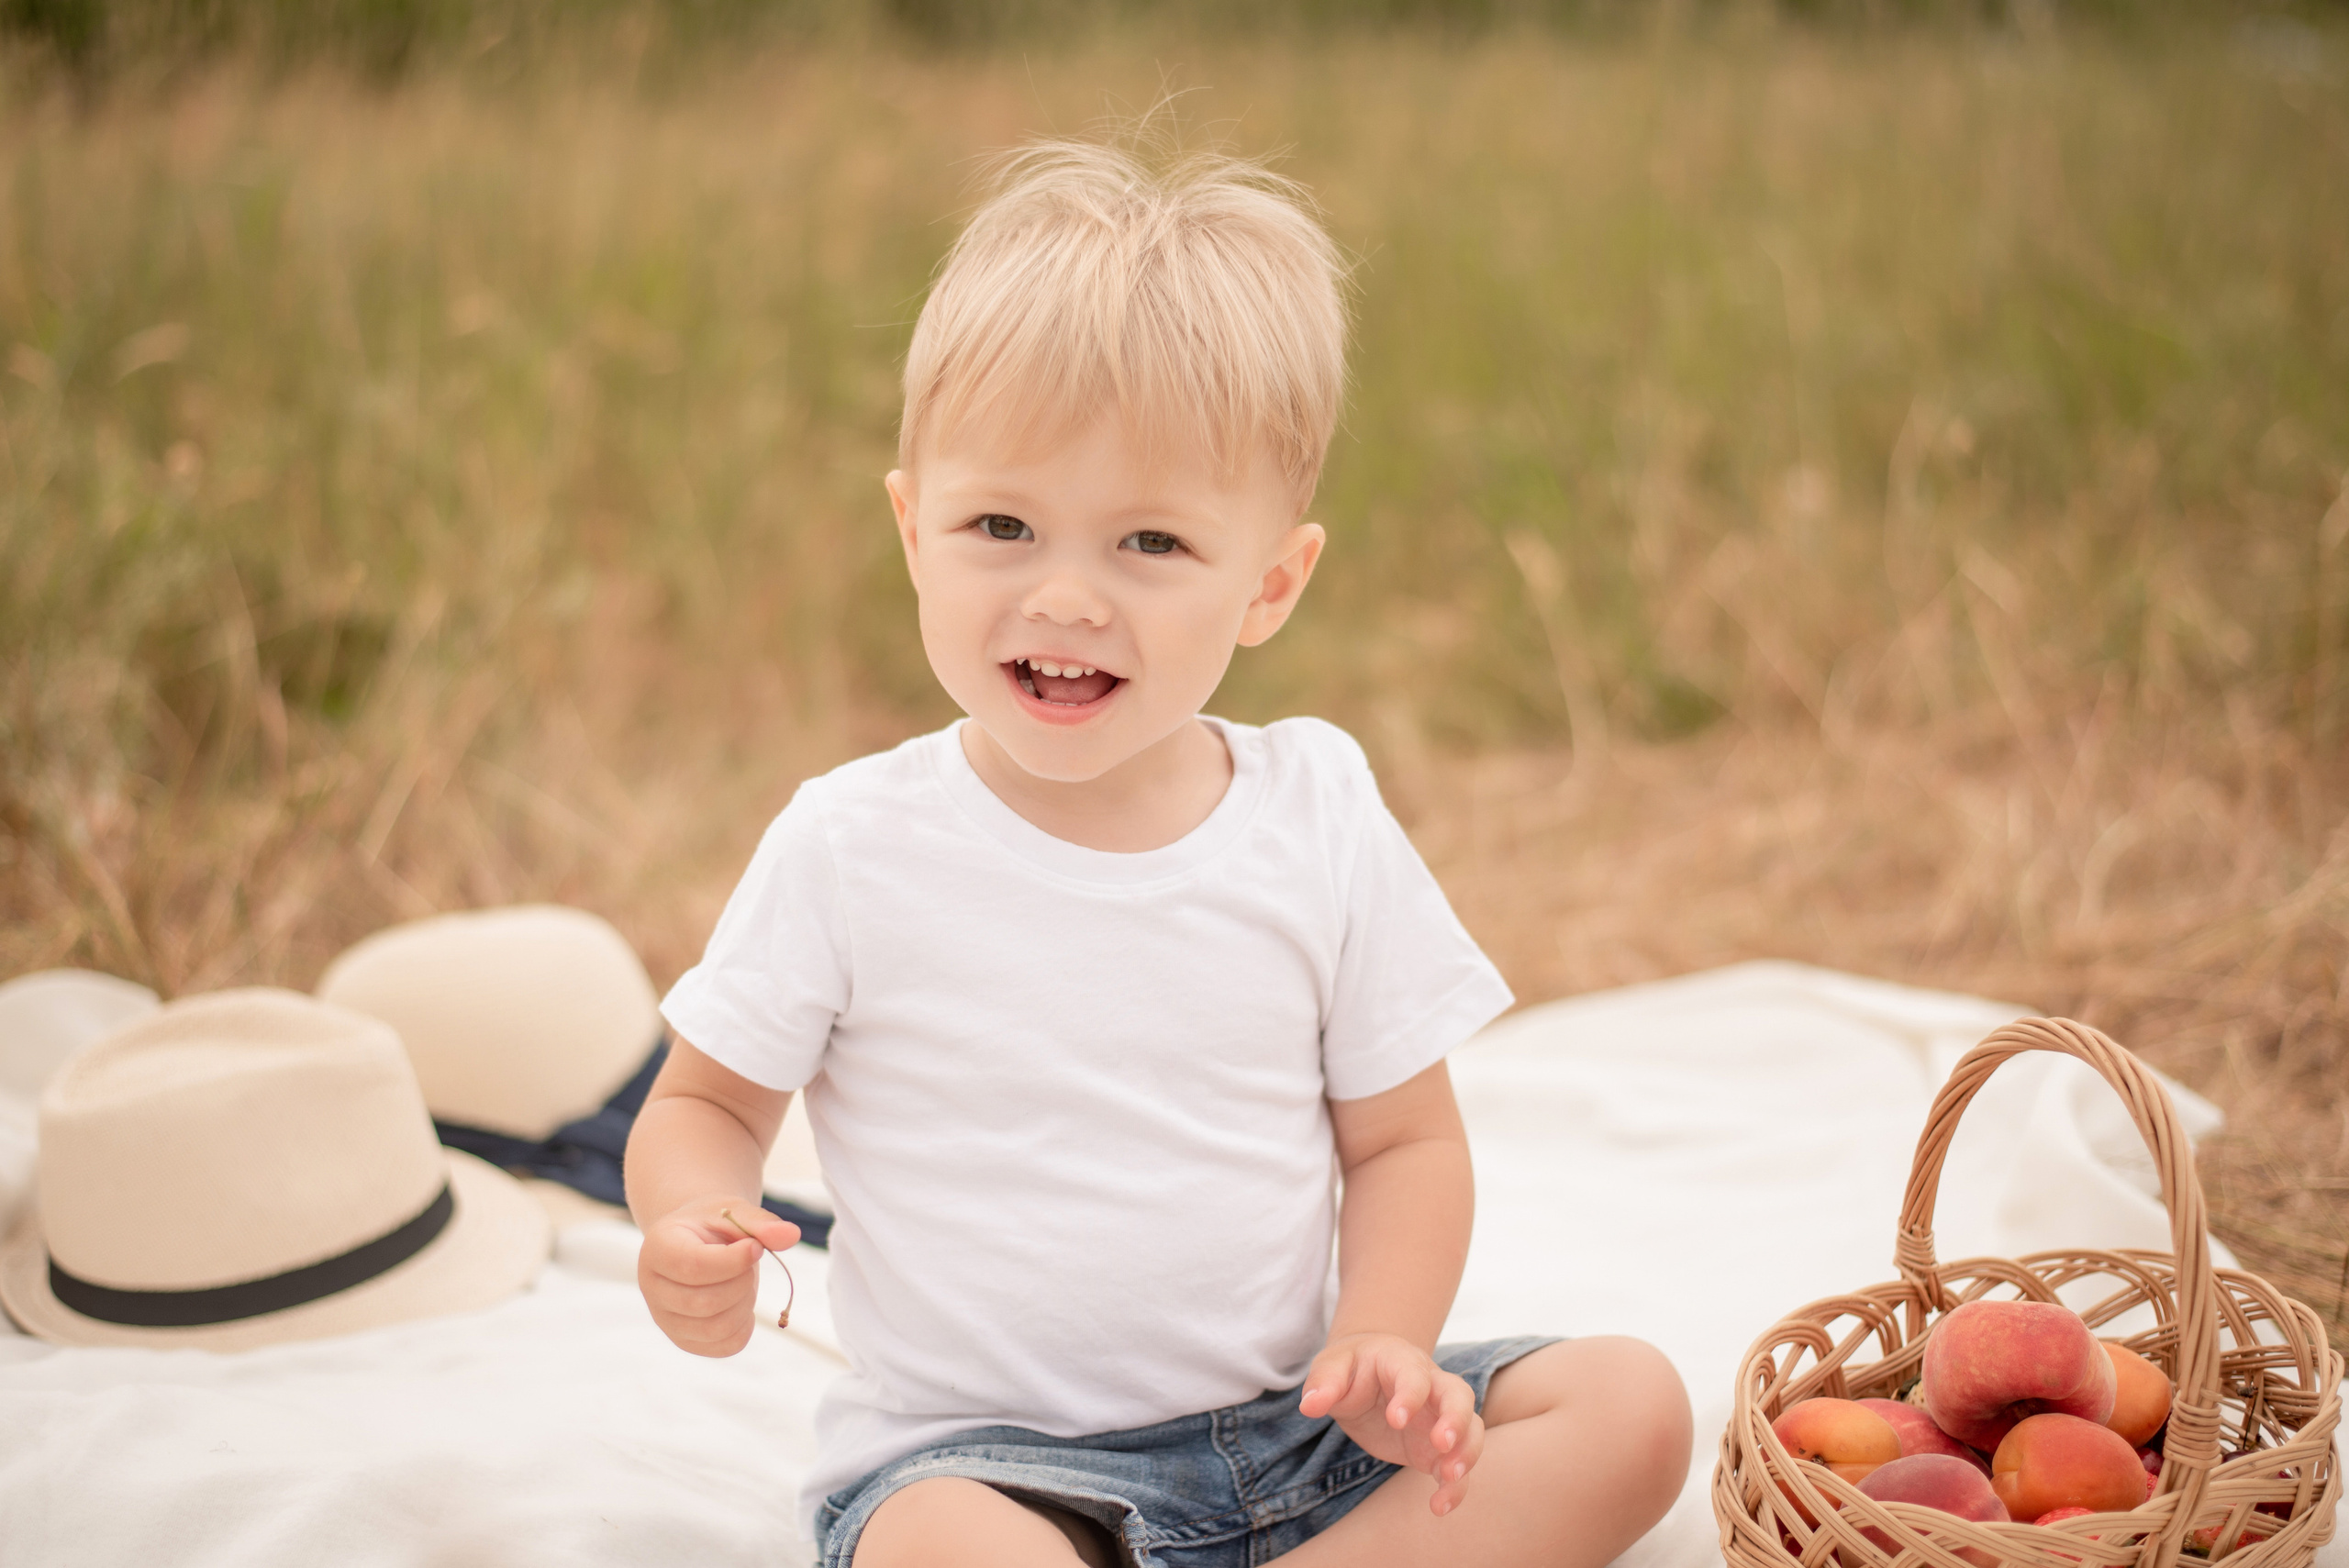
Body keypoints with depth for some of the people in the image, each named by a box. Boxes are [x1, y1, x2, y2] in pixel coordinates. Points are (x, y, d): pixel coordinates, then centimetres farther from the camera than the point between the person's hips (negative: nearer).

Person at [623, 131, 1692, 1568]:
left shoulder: (1320, 817, -3)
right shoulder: (852, 848, -8)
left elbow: (1404, 1140, 5)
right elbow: (706, 1104, 2)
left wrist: (1381, 1353, -12)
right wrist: (691, 1232, -21)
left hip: (1286, 1425, 4)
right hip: (980, 1446, -3)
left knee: (1631, 1407, -12)